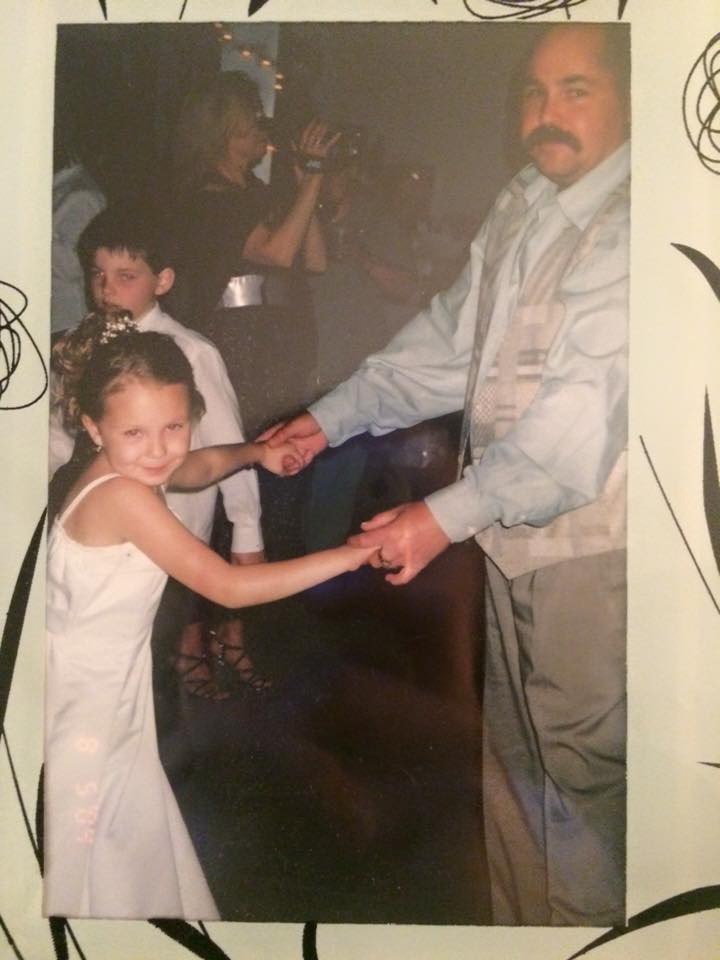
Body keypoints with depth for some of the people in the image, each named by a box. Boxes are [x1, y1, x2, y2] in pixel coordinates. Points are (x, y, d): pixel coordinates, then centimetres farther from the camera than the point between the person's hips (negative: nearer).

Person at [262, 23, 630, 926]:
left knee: (579, 759, 9)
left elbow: (586, 410, -25)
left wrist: (447, 514, -26)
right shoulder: (518, 208, 9)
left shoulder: (628, 225, -17)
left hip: (588, 539, -7)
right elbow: (447, 338, 12)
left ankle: (585, 914, 36)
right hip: (511, 527, 8)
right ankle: (520, 916, 44)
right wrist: (330, 417, 8)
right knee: (511, 748, 21)